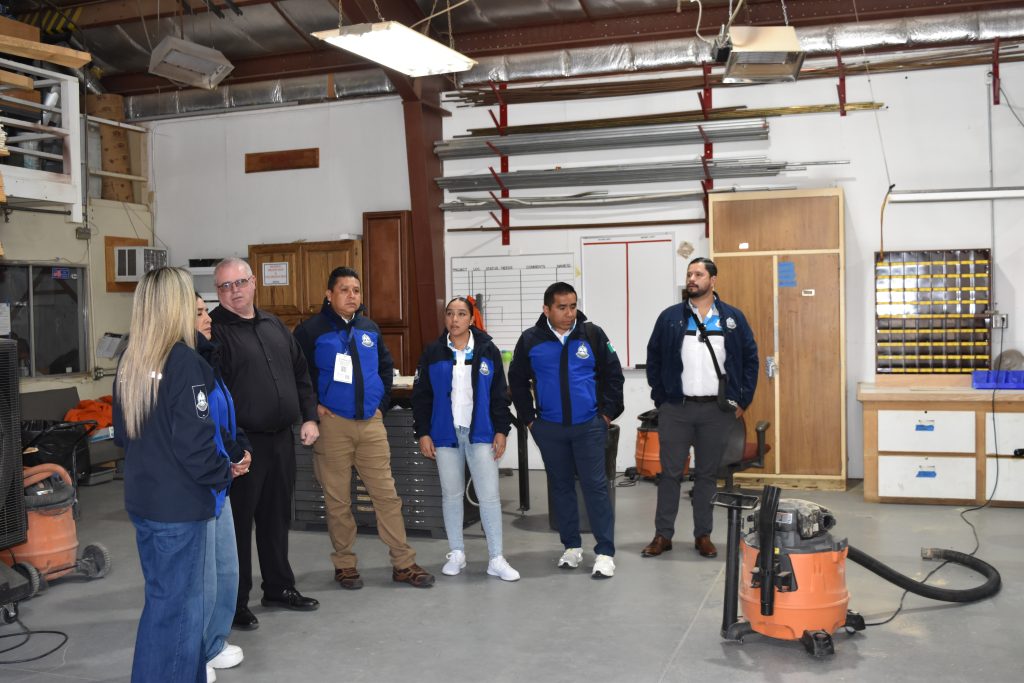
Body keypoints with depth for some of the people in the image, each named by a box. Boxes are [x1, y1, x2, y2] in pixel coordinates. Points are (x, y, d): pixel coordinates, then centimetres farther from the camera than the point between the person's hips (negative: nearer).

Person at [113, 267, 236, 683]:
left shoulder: (130, 361, 6)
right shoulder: (183, 360, -19)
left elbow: (121, 434, 15)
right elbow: (194, 442, -20)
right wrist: (222, 476, -5)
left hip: (141, 497, 8)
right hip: (178, 503, -8)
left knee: (166, 596, 19)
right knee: (176, 606, 2)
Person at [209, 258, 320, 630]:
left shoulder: (274, 326, 13)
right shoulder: (214, 330, -9)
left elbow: (300, 373, 20)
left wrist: (309, 417, 11)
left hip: (281, 439, 7)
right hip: (242, 444, -7)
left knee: (277, 517, 17)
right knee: (238, 522, 2)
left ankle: (279, 587, 31)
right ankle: (235, 602, 14)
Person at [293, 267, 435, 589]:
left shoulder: (370, 329, 10)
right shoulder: (311, 330, -5)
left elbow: (386, 367, 21)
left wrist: (382, 402, 11)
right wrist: (314, 406, -8)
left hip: (371, 424, 4)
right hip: (332, 424, -4)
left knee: (386, 494, 5)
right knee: (337, 499, 5)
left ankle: (403, 564, 12)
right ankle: (345, 564, 20)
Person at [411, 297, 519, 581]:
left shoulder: (488, 351, 3)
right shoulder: (432, 353, 4)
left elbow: (500, 395, 5)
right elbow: (421, 396, 5)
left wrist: (501, 430, -1)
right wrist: (423, 433, 0)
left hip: (481, 433, -1)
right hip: (445, 434, 1)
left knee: (489, 495, -5)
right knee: (451, 494, 9)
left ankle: (496, 559, 2)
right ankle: (457, 554, 22)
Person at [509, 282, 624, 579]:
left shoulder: (592, 334, -3)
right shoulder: (531, 340, -1)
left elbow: (613, 374, 4)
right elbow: (518, 381, 8)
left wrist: (608, 412, 0)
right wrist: (528, 418, 6)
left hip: (589, 426, -2)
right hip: (549, 428, 2)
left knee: (595, 486, -2)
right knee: (561, 487, 11)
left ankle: (605, 552, 3)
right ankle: (572, 546, 24)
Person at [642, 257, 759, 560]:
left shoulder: (733, 317, 3)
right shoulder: (670, 317, 2)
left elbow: (750, 358, 7)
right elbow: (653, 360, 7)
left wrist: (743, 400, 1)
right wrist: (660, 398, 1)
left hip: (717, 410, 0)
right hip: (676, 409, 0)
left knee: (708, 474, 9)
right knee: (670, 472, 4)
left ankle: (703, 535, 19)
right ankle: (663, 535, 12)